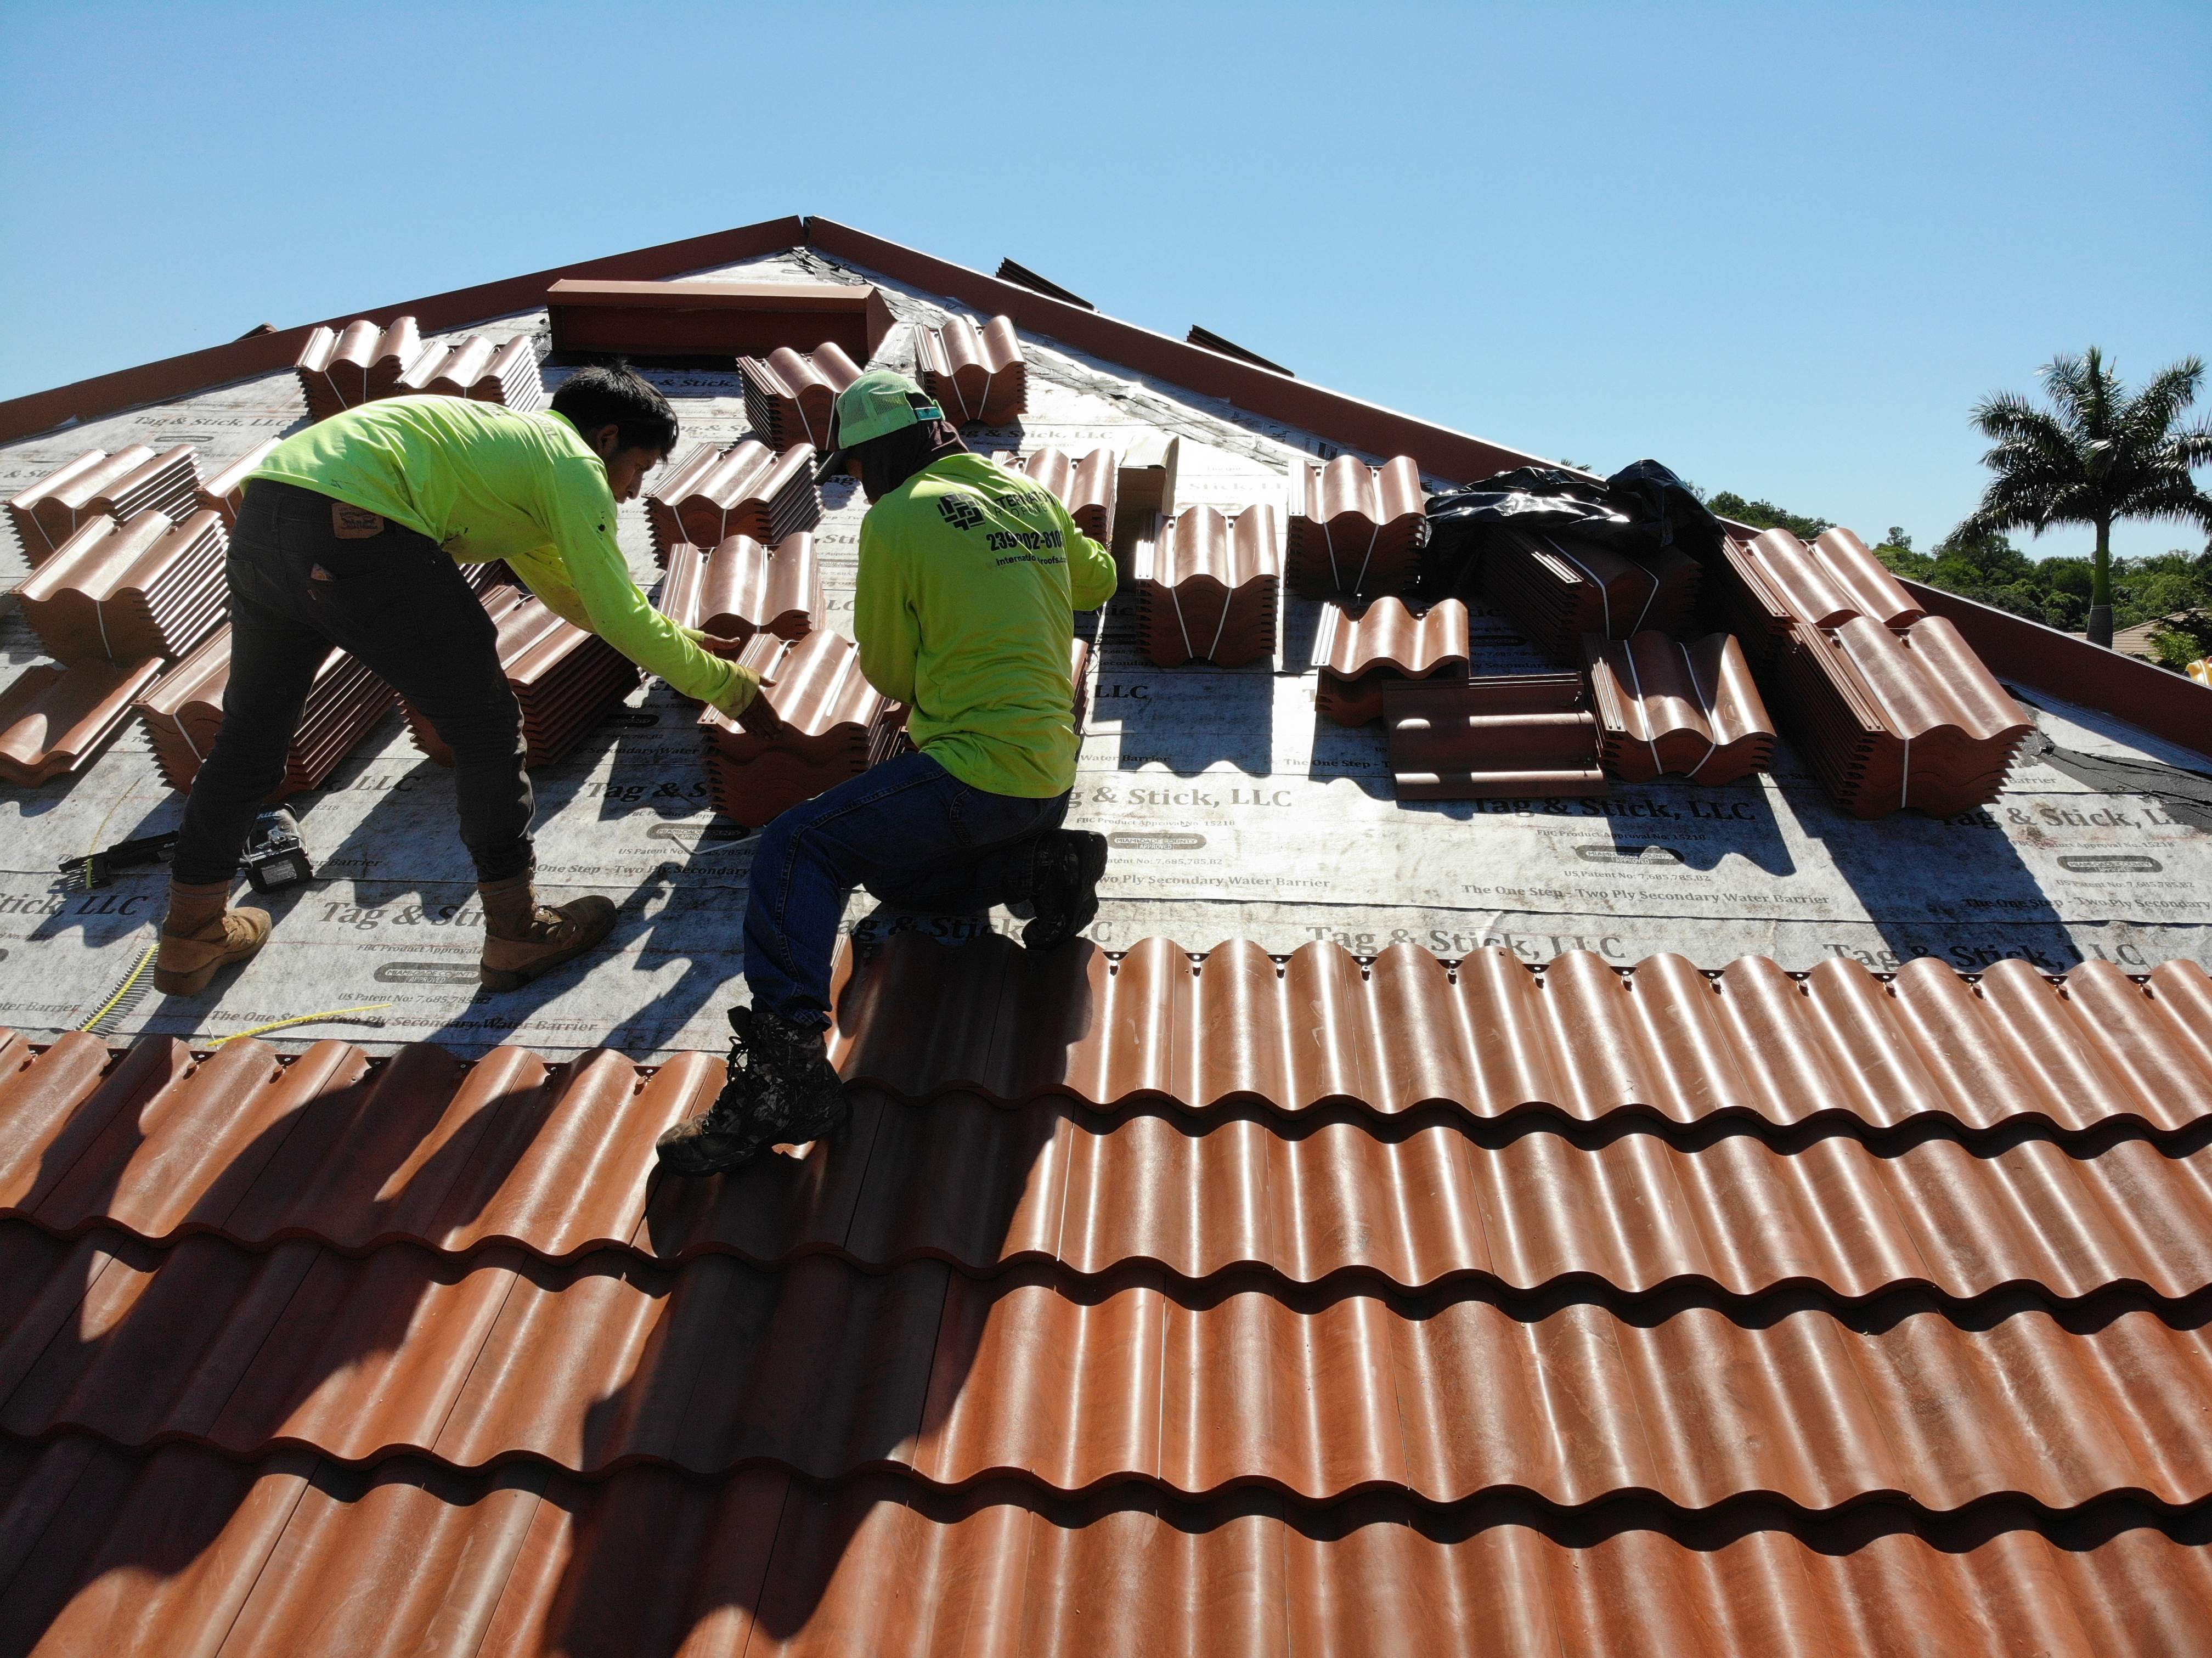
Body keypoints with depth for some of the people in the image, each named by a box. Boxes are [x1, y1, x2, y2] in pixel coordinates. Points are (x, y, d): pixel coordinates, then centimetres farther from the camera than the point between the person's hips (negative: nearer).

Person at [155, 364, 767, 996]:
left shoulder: (513, 439, 32)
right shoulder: (575, 464, 5)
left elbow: (570, 592, 41)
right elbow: (621, 617, 1)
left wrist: (680, 640, 44)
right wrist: (726, 683, 13)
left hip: (259, 515, 10)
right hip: (352, 530, -10)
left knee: (251, 730, 23)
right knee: (487, 728, 5)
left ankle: (191, 936, 38)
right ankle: (516, 931, 16)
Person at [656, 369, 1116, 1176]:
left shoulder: (896, 518, -8)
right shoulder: (1033, 497, 13)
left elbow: (888, 674, 0)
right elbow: (1099, 577, 32)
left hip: (978, 770, -8)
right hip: (1053, 774, 8)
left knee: (795, 850, -9)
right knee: (892, 874, 25)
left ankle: (784, 1069, -24)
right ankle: (1041, 869, 5)